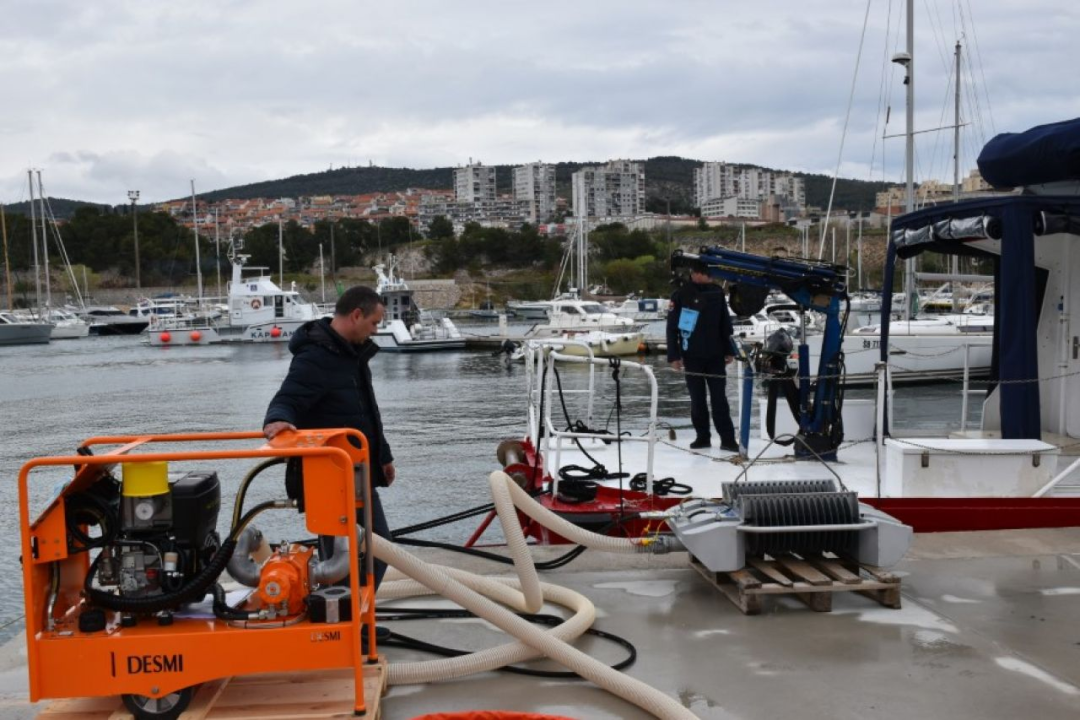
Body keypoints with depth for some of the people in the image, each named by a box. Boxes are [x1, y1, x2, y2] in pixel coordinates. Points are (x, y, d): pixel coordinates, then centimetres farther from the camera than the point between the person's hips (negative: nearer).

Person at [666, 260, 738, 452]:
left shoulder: (717, 292, 4)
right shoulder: (681, 295, -6)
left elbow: (725, 323, 11)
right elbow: (672, 327, -5)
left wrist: (728, 350, 9)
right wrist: (674, 355, -9)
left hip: (715, 355, 2)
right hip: (692, 356, -2)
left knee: (719, 398, 1)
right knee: (697, 399, 6)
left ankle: (727, 439, 2)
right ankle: (703, 437, 17)